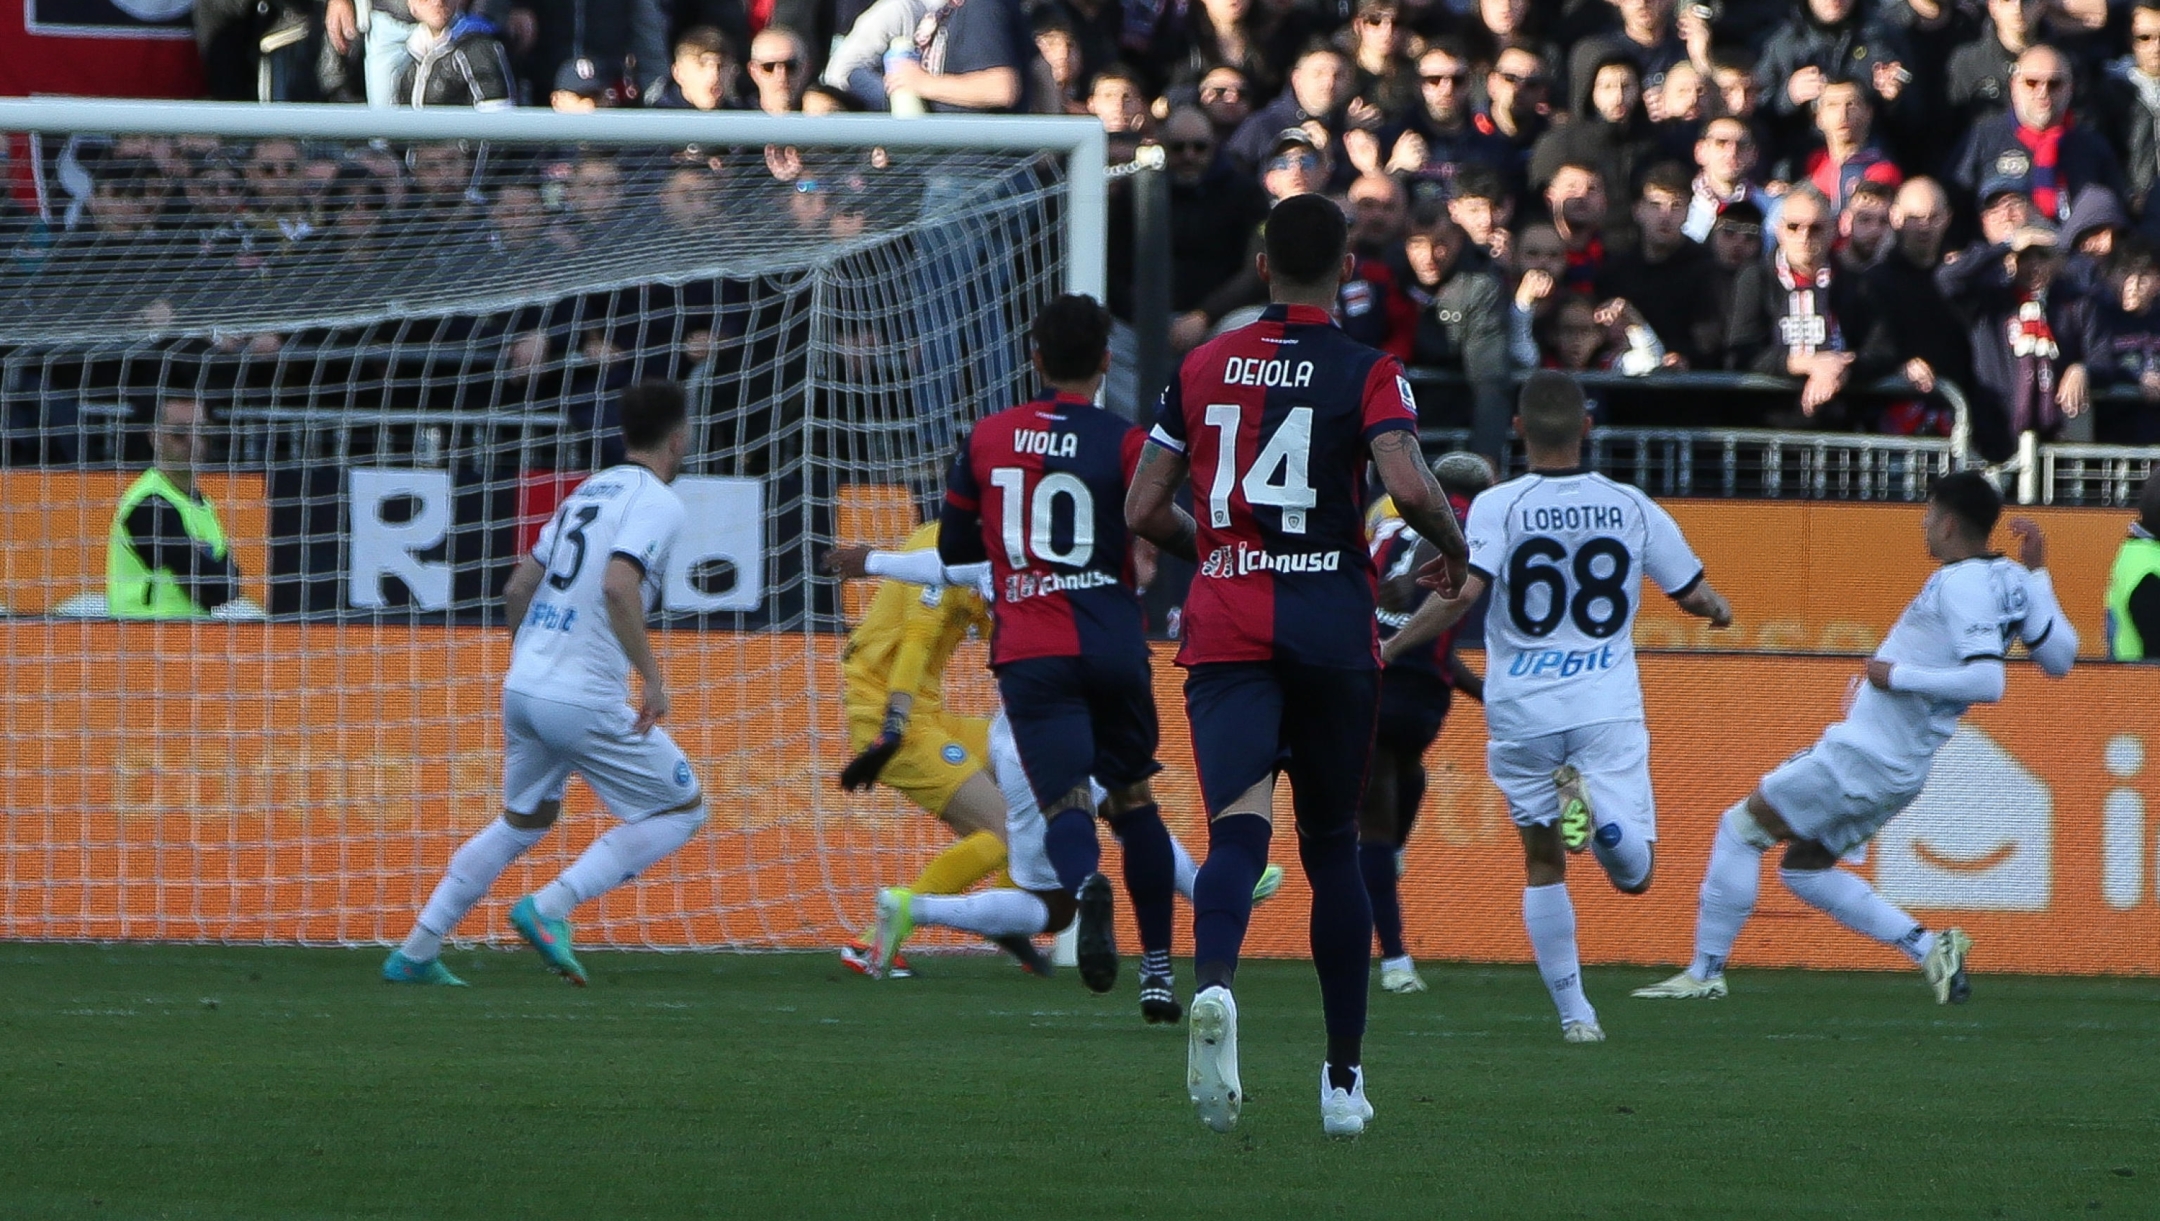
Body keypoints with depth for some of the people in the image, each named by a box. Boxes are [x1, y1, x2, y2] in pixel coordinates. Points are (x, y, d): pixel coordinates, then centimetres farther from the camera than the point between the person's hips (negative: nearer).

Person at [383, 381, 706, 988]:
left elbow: (518, 587, 20)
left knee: (523, 821, 24)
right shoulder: (657, 502, -8)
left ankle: (415, 953, 19)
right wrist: (651, 676, -22)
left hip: (521, 686, 8)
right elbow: (617, 585, -25)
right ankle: (548, 908, -7)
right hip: (586, 698, -8)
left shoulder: (588, 490, 17)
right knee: (681, 809, 5)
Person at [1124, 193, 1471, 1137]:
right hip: (1333, 626, -1)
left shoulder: (1203, 368, 9)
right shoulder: (1367, 374, 0)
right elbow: (1410, 490, -16)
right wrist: (1456, 548, 4)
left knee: (1240, 825, -15)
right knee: (1333, 847, 14)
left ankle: (1214, 981, -48)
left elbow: (1143, 511, 12)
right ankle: (1343, 1079, 19)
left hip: (1225, 628, 1)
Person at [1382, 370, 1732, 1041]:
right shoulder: (1631, 507, 2)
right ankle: (1599, 811, -32)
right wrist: (1718, 608, 33)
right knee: (1634, 873, 1)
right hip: (1607, 708, 0)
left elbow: (1460, 594, -19)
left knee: (1544, 865, 15)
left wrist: (1384, 649, -9)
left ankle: (1574, 1012, 9)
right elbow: (1693, 595, 9)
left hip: (1522, 710, 0)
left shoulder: (1497, 507, -6)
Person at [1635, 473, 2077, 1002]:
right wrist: (2038, 575, 15)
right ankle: (1929, 949, 8)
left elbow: (1987, 681, -31)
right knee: (1803, 867, 20)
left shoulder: (1962, 585, -21)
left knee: (1740, 828, 3)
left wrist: (1897, 676, -22)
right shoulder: (2012, 580, 6)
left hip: (1864, 758, -9)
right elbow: (2061, 659, 12)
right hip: (1901, 768, 9)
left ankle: (1705, 972, 6)